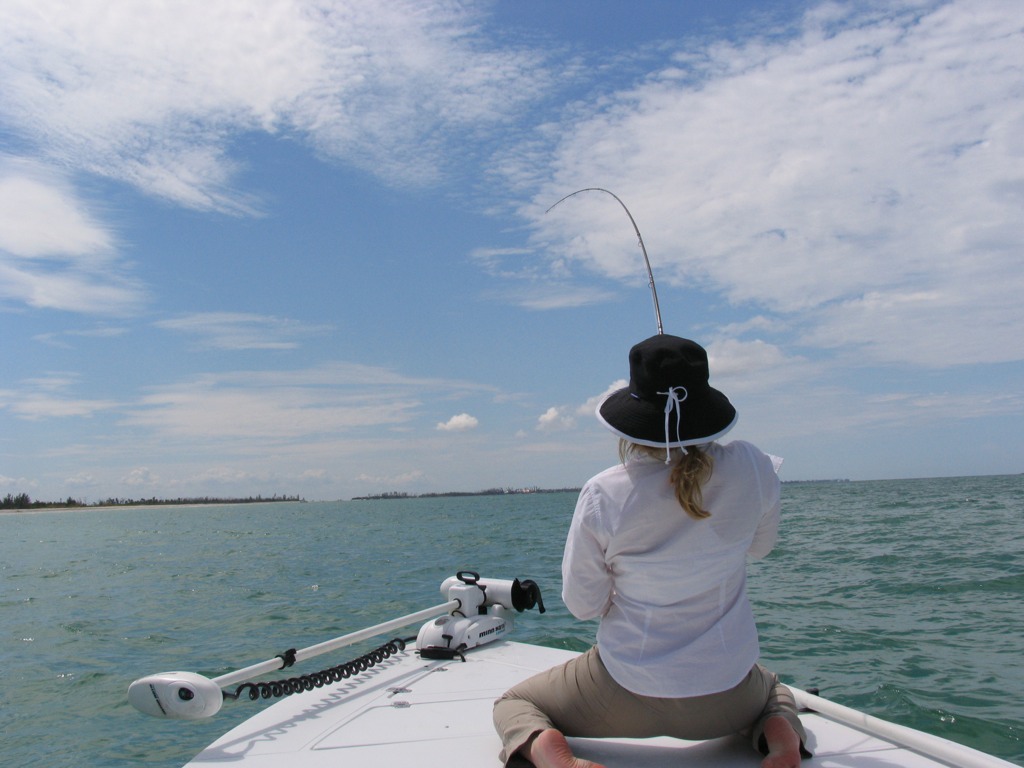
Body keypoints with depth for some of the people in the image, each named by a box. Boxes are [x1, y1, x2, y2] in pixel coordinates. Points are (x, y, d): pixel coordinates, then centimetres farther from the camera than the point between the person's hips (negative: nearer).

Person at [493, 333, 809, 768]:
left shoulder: (602, 496, -21)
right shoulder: (751, 468, -14)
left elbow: (582, 605, -8)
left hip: (627, 692, -2)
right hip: (728, 696, 3)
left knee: (511, 703, 21)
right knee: (776, 692, 39)